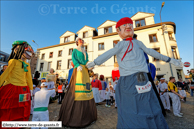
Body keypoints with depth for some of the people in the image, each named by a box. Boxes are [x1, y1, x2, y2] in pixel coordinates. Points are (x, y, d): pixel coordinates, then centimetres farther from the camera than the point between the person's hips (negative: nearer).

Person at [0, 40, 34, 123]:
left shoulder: (27, 65, 11)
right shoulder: (13, 61, -3)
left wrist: (31, 89, 16)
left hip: (23, 90, 6)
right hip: (11, 89, -6)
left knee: (20, 113, 15)